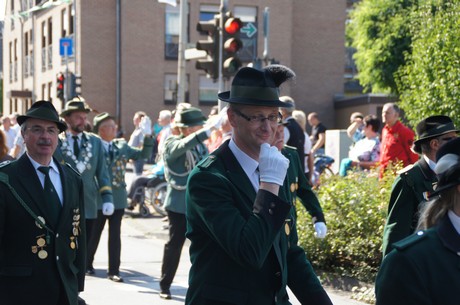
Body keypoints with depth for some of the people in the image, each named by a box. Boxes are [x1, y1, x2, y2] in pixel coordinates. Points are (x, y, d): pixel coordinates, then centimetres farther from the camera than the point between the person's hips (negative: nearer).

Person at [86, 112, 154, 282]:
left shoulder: (121, 146, 7)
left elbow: (143, 154, 8)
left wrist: (148, 136, -2)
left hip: (118, 198, 4)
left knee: (115, 235, 5)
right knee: (93, 234, 12)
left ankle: (113, 270, 10)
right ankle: (86, 264, 31)